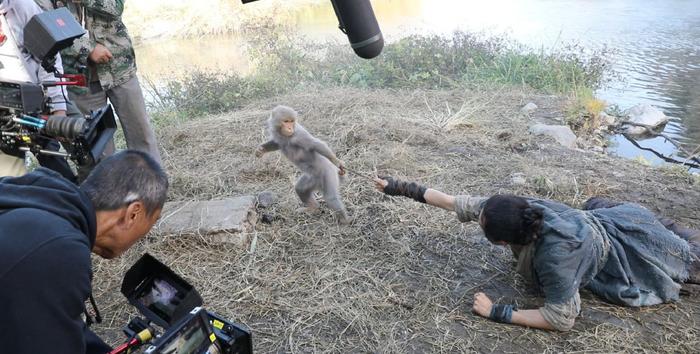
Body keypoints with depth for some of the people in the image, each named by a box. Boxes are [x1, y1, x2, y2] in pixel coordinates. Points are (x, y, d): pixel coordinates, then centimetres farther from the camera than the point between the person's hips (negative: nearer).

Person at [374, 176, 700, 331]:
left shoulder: (554, 256, -50)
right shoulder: (520, 211, -31)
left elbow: (562, 319, -42)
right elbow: (455, 202, -25)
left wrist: (498, 312, -42)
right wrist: (402, 188, -24)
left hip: (620, 248, -5)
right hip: (596, 220, 6)